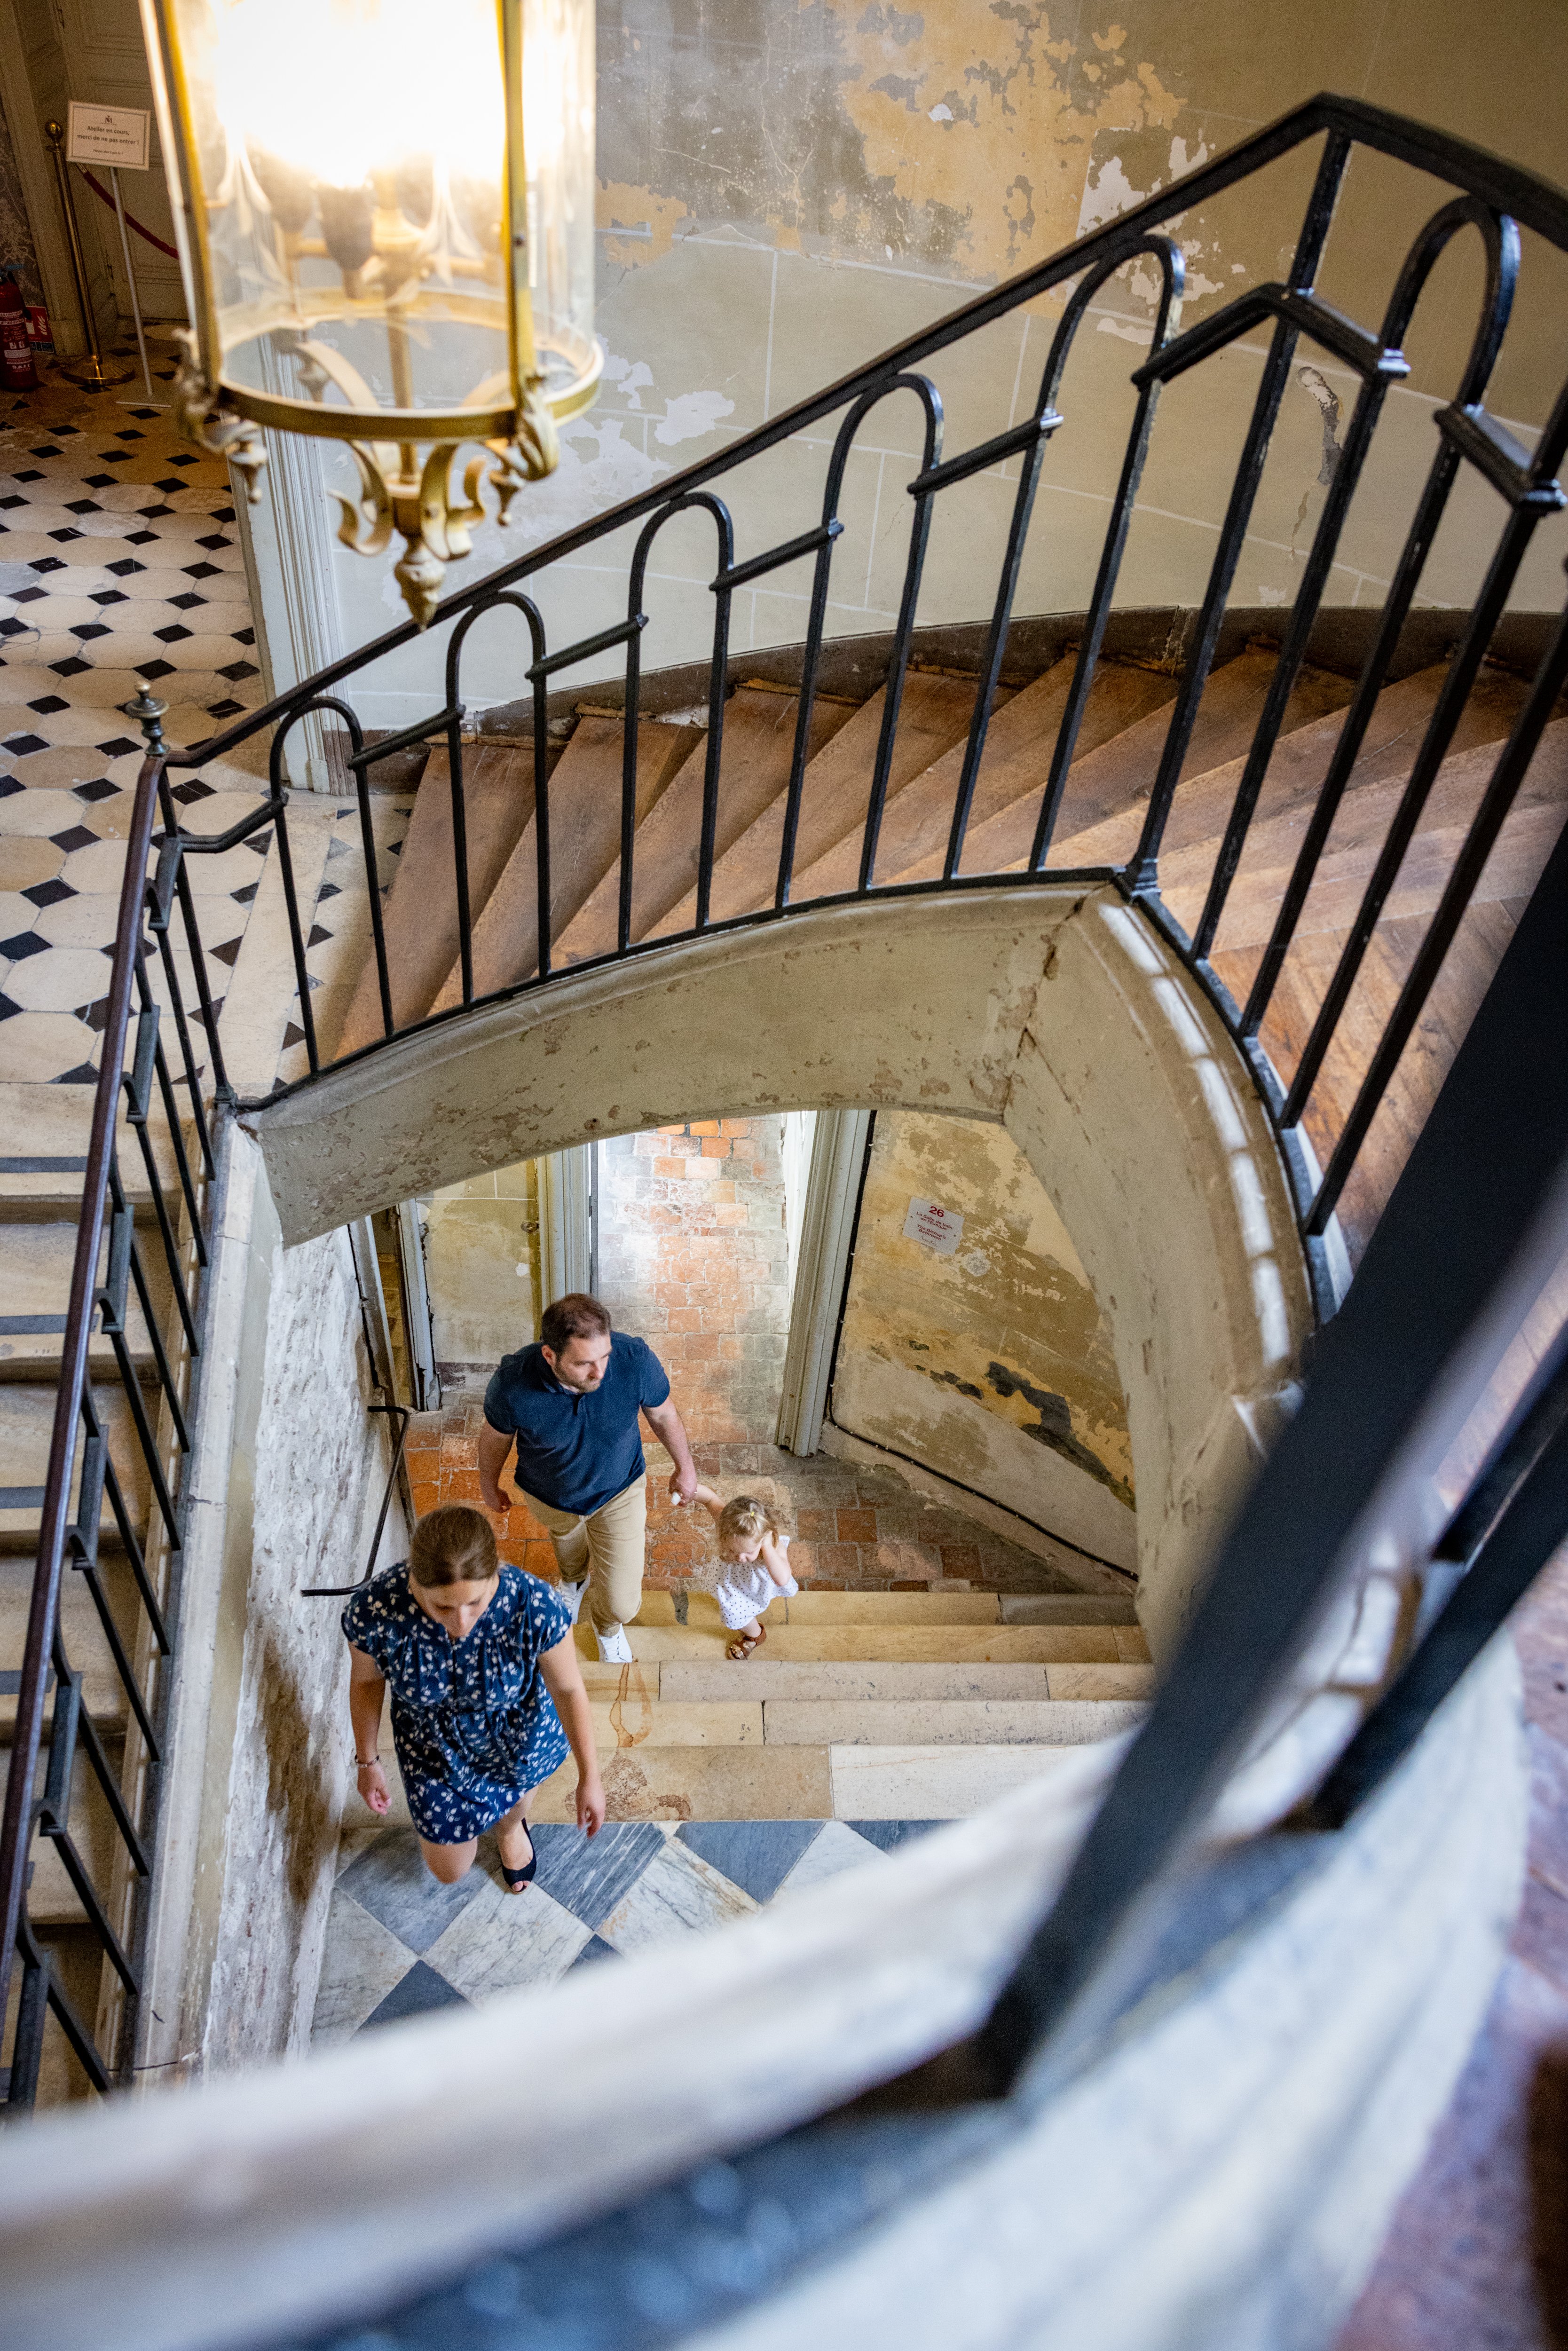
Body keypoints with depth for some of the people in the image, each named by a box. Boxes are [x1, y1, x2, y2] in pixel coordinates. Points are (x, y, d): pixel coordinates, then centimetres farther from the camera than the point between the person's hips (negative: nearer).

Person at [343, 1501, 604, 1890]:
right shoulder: (372, 1610, -37)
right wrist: (367, 1761, 1)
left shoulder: (536, 1607, -40)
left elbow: (568, 1687, -20)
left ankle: (509, 1825, 70)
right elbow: (366, 1679, -13)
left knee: (513, 1803, 33)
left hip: (521, 1736, 0)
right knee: (449, 1872, 23)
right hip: (435, 1751, 1)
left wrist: (590, 1776, -9)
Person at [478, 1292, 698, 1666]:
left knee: (622, 1602, 6)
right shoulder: (513, 1383, -38)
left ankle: (608, 1626, 46)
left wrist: (685, 1467, 3)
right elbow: (496, 1436, -13)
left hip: (619, 1491, 0)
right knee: (567, 1546, 34)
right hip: (549, 1497, 0)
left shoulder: (636, 1359, -37)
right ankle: (573, 1579, 73)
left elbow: (662, 1414, -13)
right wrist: (490, 1486, 5)